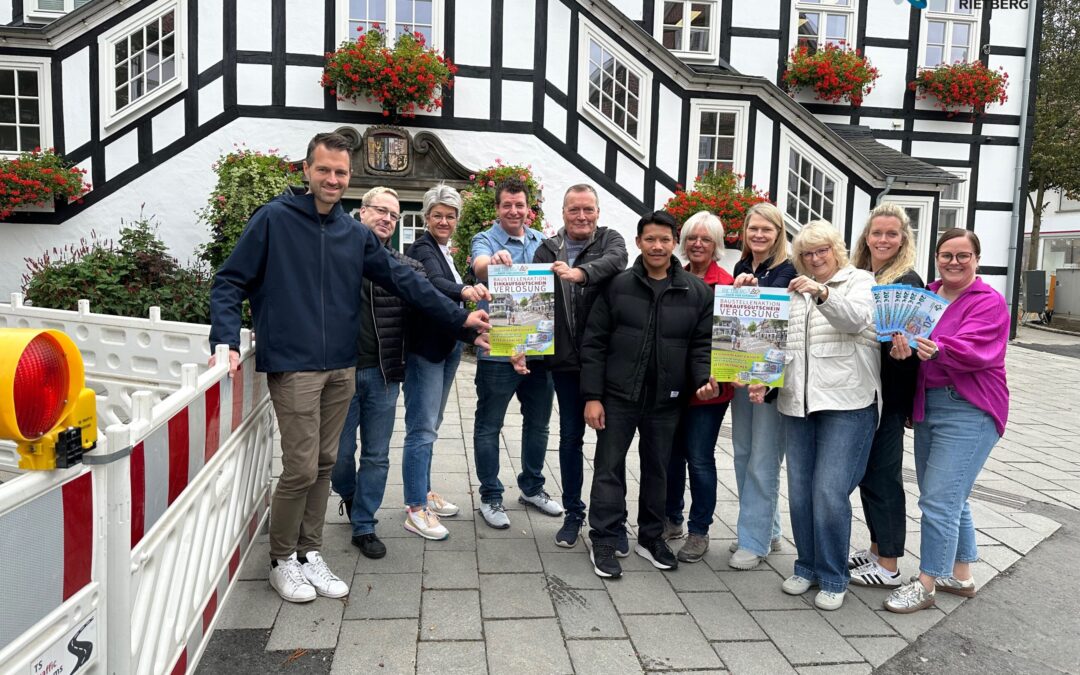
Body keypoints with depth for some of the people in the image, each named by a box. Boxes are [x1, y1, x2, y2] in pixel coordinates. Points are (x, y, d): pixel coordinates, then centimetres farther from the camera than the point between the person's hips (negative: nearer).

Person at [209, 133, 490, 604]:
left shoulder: (354, 233, 9)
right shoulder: (275, 219, -5)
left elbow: (403, 279, 11)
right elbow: (229, 282, -5)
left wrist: (458, 317, 11)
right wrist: (227, 342, -18)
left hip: (340, 369, 5)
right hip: (293, 367, -5)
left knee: (324, 465, 12)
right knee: (301, 469, -3)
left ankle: (310, 553, 28)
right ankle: (282, 560, 19)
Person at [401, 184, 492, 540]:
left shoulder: (445, 252, 14)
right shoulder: (422, 249, -14)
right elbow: (433, 282, -34)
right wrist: (464, 291, -52)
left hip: (447, 347, 9)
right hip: (425, 348, -9)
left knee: (430, 426, 17)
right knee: (422, 429, -6)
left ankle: (423, 491, 29)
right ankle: (416, 509, 1)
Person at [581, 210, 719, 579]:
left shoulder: (697, 291, 2)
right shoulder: (618, 286, -2)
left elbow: (703, 344, 6)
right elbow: (594, 342, -3)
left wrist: (703, 378, -15)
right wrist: (592, 395, -8)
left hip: (666, 400, 2)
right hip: (618, 396, -2)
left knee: (658, 469, 15)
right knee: (609, 468, 4)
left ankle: (651, 537, 31)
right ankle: (603, 542, 16)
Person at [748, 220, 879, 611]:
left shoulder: (860, 282, 3)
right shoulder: (794, 292, 17)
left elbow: (856, 317, -18)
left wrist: (822, 294, -35)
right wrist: (763, 381, 2)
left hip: (846, 403, -5)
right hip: (797, 403, 5)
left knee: (829, 493, -8)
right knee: (799, 491, 8)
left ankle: (833, 578, 10)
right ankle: (807, 566, 25)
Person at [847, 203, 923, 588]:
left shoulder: (908, 282, -9)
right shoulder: (856, 276, 11)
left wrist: (901, 346, -34)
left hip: (887, 394, -7)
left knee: (881, 474, 1)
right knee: (866, 470, 15)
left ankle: (888, 566, 13)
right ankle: (877, 548, 30)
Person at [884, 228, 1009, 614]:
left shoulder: (989, 302, -8)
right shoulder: (927, 296, 11)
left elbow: (972, 350, -24)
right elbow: (907, 336, 11)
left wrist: (936, 349, -41)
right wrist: (902, 347, -9)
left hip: (970, 412, -7)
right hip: (928, 405, 7)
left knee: (938, 501, -8)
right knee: (951, 498, 17)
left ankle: (925, 585, 5)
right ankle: (961, 576, 32)